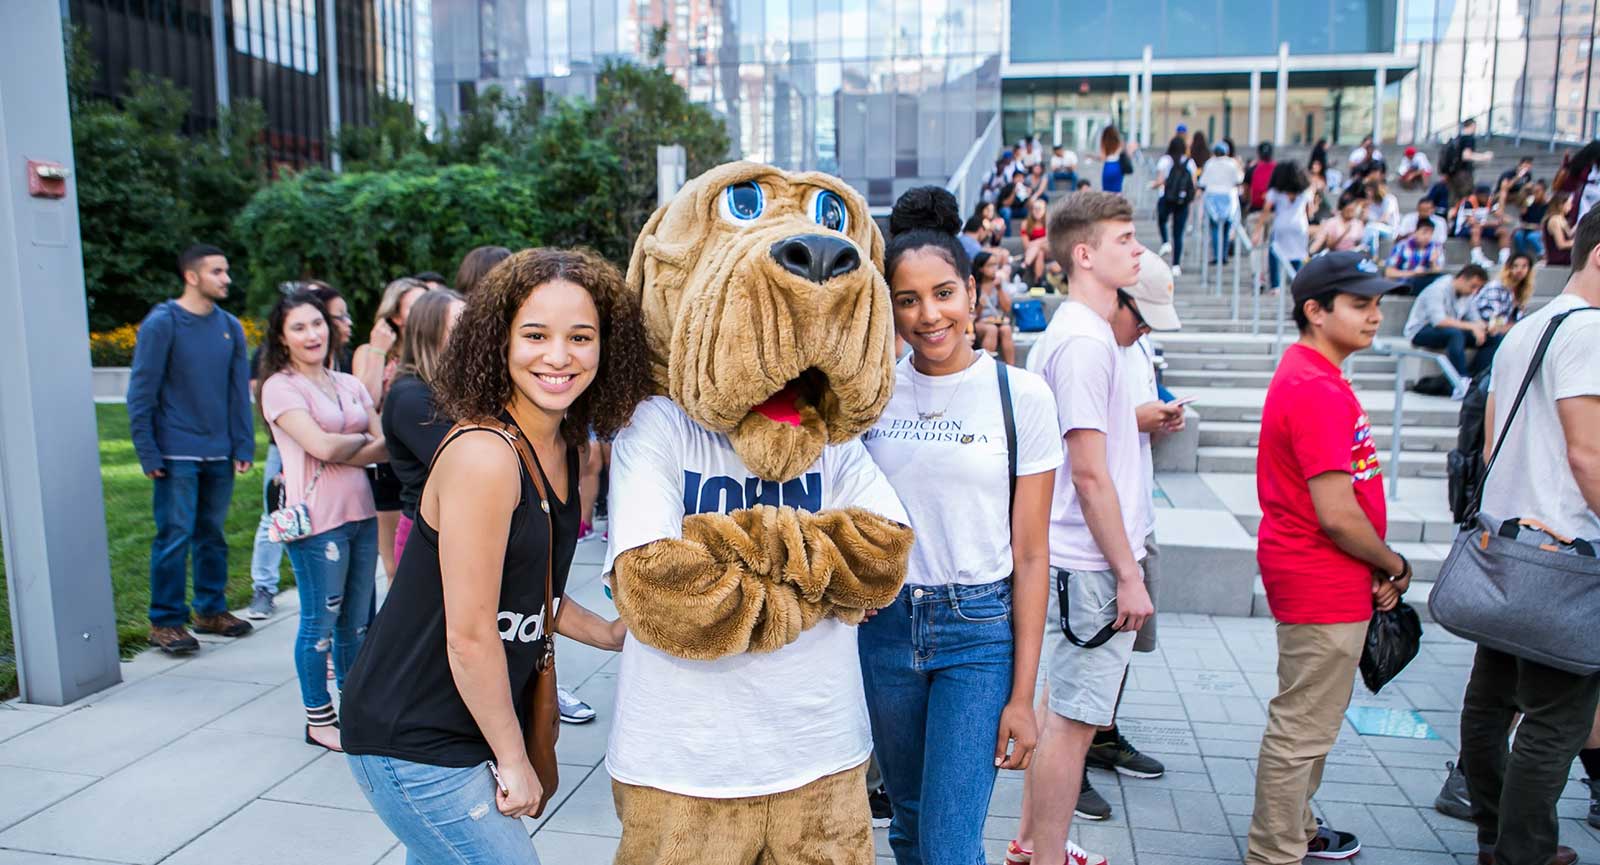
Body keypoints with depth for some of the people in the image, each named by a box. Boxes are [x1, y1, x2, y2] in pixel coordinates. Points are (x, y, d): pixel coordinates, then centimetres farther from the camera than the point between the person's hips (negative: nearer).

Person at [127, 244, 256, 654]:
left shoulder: (230, 326, 8)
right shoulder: (162, 324, -6)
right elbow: (141, 392, -6)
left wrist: (244, 447, 5)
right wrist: (148, 453, -9)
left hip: (219, 454, 5)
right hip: (177, 455, -5)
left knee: (212, 534, 12)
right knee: (175, 536, -2)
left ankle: (211, 609, 24)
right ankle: (165, 621, 8)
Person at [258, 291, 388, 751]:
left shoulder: (350, 384, 14)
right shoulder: (280, 387, -4)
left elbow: (384, 447, 6)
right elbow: (323, 446, -16)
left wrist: (341, 450, -12)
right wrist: (364, 441, 0)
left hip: (361, 513, 6)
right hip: (316, 519, -6)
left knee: (359, 618, 12)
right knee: (321, 621, 3)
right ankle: (319, 719, 17)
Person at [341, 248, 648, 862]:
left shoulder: (563, 450, 2)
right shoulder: (484, 455, -25)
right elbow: (470, 635, -22)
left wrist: (610, 635, 4)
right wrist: (513, 758, -12)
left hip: (469, 727, 8)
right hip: (412, 743, -8)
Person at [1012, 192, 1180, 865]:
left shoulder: (1068, 331, 13)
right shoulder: (1085, 339, -18)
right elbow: (1089, 472, -21)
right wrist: (1128, 574, -17)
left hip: (1081, 560, 10)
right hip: (1095, 564, -10)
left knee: (1061, 705, 19)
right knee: (1074, 720, 0)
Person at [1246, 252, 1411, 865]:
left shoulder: (1309, 377, 11)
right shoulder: (1319, 391, -22)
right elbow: (1337, 516, -24)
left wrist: (1379, 567, 6)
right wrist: (1395, 566, -6)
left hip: (1316, 577, 11)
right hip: (1324, 583, -11)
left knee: (1307, 720, 24)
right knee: (1303, 728, 1)